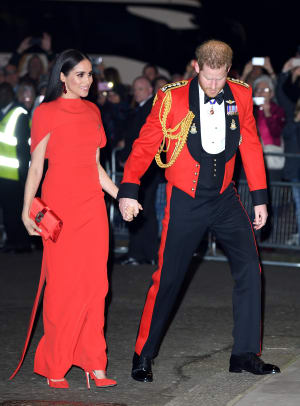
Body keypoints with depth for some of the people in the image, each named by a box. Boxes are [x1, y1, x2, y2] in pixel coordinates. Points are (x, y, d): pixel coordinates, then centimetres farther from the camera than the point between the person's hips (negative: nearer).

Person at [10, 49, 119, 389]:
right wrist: (27, 210, -12)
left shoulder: (92, 112, 14)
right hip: (60, 204, -5)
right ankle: (54, 367, 5)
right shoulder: (47, 113, -2)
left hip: (92, 203, 5)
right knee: (63, 284, -5)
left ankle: (93, 364, 5)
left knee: (95, 283, 1)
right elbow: (36, 166, -4)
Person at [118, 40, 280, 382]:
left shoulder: (240, 96, -1)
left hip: (224, 198, 3)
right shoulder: (172, 98, -11)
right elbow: (145, 144, -5)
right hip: (185, 200, -3)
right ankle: (143, 356, 13)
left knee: (249, 268, -6)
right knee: (168, 277, -1)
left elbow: (251, 146, 8)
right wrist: (128, 190, -11)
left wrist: (260, 198, 8)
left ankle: (245, 354, 4)